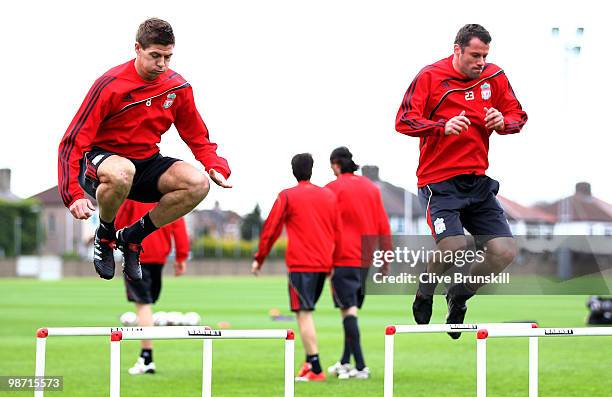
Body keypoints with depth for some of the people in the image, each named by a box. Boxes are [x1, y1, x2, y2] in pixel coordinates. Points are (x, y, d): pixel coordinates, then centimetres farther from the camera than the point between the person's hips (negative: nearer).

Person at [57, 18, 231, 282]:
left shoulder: (178, 87, -2)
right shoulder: (111, 85, -17)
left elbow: (198, 138, 9)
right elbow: (74, 141, -18)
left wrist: (216, 167, -13)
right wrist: (73, 195, -29)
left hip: (146, 164, 5)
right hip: (101, 159, -5)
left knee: (198, 184, -22)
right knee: (121, 172, -42)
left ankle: (132, 236, -2)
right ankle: (105, 235, -9)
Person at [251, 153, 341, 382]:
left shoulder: (287, 197, -1)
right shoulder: (329, 196, 12)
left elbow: (270, 229, 0)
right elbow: (338, 232, 15)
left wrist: (259, 259, 10)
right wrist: (333, 262, 25)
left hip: (300, 264, -5)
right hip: (324, 263, 5)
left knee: (304, 313, -7)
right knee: (306, 311, 15)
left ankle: (315, 369, -13)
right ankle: (310, 361, 9)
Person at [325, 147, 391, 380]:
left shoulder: (333, 188, -6)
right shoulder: (371, 187, 11)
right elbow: (383, 225, 12)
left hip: (343, 260, -6)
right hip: (365, 259, 6)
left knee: (348, 310, -7)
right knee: (352, 309, 16)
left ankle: (360, 367, -14)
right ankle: (345, 362, 22)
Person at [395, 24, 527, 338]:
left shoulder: (495, 77, 7)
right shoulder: (430, 77, -6)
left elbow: (518, 116, 14)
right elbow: (404, 121, -10)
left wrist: (502, 121, -10)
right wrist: (443, 126, -26)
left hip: (479, 182, 5)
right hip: (439, 181, -5)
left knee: (505, 252, -4)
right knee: (453, 246, -25)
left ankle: (460, 296, 24)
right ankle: (425, 294, 9)